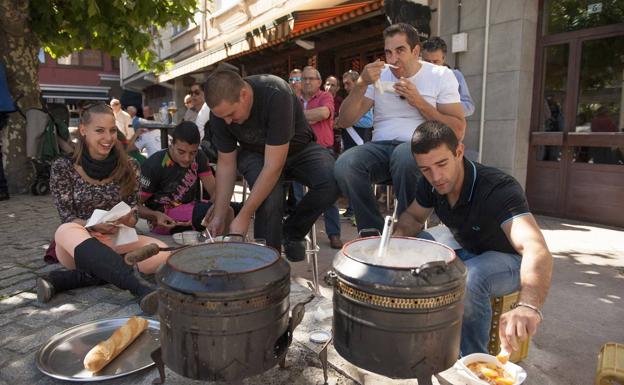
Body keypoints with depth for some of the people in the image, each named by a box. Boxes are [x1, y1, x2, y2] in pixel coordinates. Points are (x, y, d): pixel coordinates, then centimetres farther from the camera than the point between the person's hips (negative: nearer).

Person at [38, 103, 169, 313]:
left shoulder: (128, 167, -1)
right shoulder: (63, 168, -5)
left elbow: (132, 216, 1)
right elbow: (68, 219, -5)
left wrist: (125, 219, -22)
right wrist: (95, 225, -25)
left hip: (116, 240, 2)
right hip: (78, 242, -1)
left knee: (161, 252, -28)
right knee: (66, 231, -37)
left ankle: (68, 278, -27)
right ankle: (141, 286, -52)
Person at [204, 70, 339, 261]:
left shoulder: (276, 94, -35)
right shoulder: (220, 111, -19)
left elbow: (273, 166, -35)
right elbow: (226, 164, -8)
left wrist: (244, 217, -33)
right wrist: (219, 216, -11)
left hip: (298, 148, -1)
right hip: (254, 153, 2)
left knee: (332, 181, -30)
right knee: (270, 193, -32)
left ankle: (293, 231, -5)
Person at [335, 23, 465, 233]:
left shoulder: (441, 75, 7)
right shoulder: (378, 74, 13)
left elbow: (458, 131, -2)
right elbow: (344, 122, 4)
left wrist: (418, 102, -9)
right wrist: (361, 84, -9)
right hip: (381, 147, 2)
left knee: (404, 155, -39)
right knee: (344, 164, -30)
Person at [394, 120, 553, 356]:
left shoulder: (499, 189, -33)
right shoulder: (430, 184, -13)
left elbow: (537, 250, -47)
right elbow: (412, 217, 5)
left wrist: (528, 306, -68)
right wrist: (398, 235, -21)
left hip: (511, 261, -6)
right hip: (466, 254, 6)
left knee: (468, 279, -37)